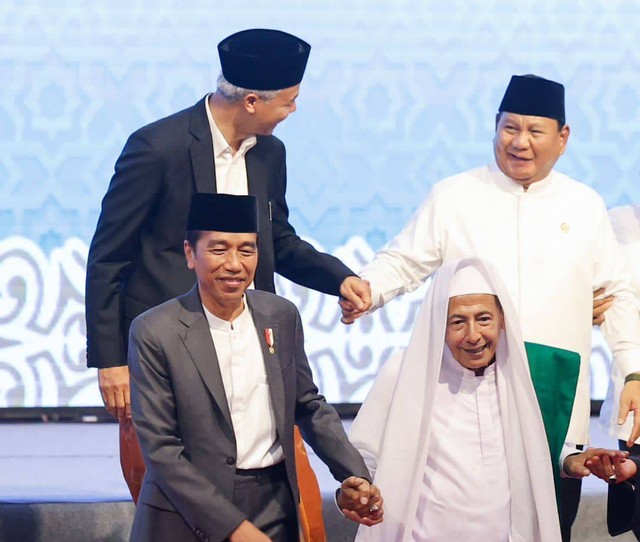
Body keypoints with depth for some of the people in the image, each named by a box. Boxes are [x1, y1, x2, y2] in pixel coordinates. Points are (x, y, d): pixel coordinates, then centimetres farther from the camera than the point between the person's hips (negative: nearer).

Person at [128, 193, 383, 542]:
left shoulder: (282, 316, 3)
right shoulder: (155, 333, -11)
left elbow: (309, 406, 15)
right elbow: (160, 448, -13)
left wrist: (353, 476, 2)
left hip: (276, 511, 4)